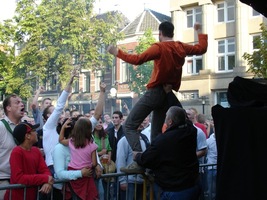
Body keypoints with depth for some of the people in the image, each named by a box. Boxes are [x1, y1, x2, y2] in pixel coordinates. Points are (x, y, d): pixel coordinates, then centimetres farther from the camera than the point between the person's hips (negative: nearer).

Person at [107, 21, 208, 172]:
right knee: (156, 131, 17)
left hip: (155, 91, -7)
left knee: (130, 125, -3)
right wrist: (200, 31, 36)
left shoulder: (159, 47, -9)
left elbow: (137, 59, -17)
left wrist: (118, 53, -7)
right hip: (169, 94, 7)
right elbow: (202, 49, 23)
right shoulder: (182, 48, 9)